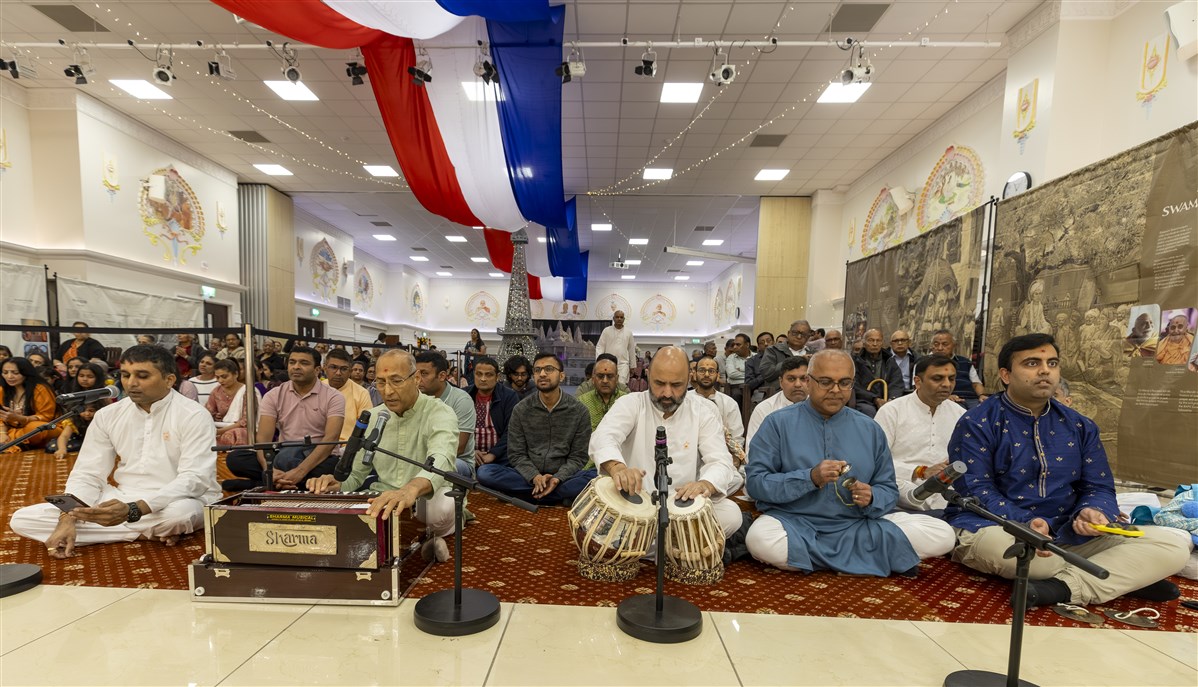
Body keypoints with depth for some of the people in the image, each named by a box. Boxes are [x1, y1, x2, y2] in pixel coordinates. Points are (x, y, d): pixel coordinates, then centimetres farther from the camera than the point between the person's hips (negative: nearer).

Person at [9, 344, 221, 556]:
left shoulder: (194, 416, -14)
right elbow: (87, 474, 4)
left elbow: (194, 479, -22)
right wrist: (67, 519, -14)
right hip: (124, 499, 6)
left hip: (178, 501, -6)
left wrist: (133, 511, -32)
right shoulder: (107, 415, 4)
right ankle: (147, 533, -8)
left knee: (178, 513, -40)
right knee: (21, 519, -5)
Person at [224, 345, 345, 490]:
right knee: (235, 458, -20)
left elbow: (331, 438, -18)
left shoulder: (333, 397, -6)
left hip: (318, 459, -3)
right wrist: (270, 470, -29)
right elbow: (263, 438, -8)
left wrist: (300, 472, -33)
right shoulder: (273, 396, 3)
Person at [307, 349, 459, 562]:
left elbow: (439, 460, -37)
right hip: (383, 502, 5)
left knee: (443, 507, -38)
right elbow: (355, 474, 9)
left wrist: (411, 489, -59)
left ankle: (431, 537, -2)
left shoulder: (440, 414, -16)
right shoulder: (373, 417, 5)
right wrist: (337, 484, -17)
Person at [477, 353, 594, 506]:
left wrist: (558, 479, -19)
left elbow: (578, 457, 0)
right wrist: (535, 477, -18)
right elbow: (516, 454, 1)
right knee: (485, 472, -24)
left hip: (563, 478, -1)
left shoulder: (579, 410, 0)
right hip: (529, 478, 2)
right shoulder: (521, 410, 3)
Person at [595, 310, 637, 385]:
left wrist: (632, 365, 12)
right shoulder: (607, 330, 2)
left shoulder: (628, 332, 5)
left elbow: (631, 350, 11)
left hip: (623, 363, 0)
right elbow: (600, 346, 0)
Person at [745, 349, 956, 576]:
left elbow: (888, 489, 12)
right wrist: (810, 478, -21)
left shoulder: (870, 429, 11)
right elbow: (756, 482, -9)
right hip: (796, 524, -2)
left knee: (942, 536, -15)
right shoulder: (778, 423, -1)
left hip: (856, 527, 3)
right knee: (760, 540, -36)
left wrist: (870, 498, -12)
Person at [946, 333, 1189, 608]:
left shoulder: (1080, 427, 12)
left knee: (1173, 546, -9)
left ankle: (1064, 587, -21)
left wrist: (1091, 513, -14)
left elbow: (1099, 489, 10)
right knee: (996, 544, -40)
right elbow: (975, 490, -13)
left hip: (1066, 536, 5)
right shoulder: (978, 423, -7)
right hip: (997, 530, -5)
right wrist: (1025, 523, -28)